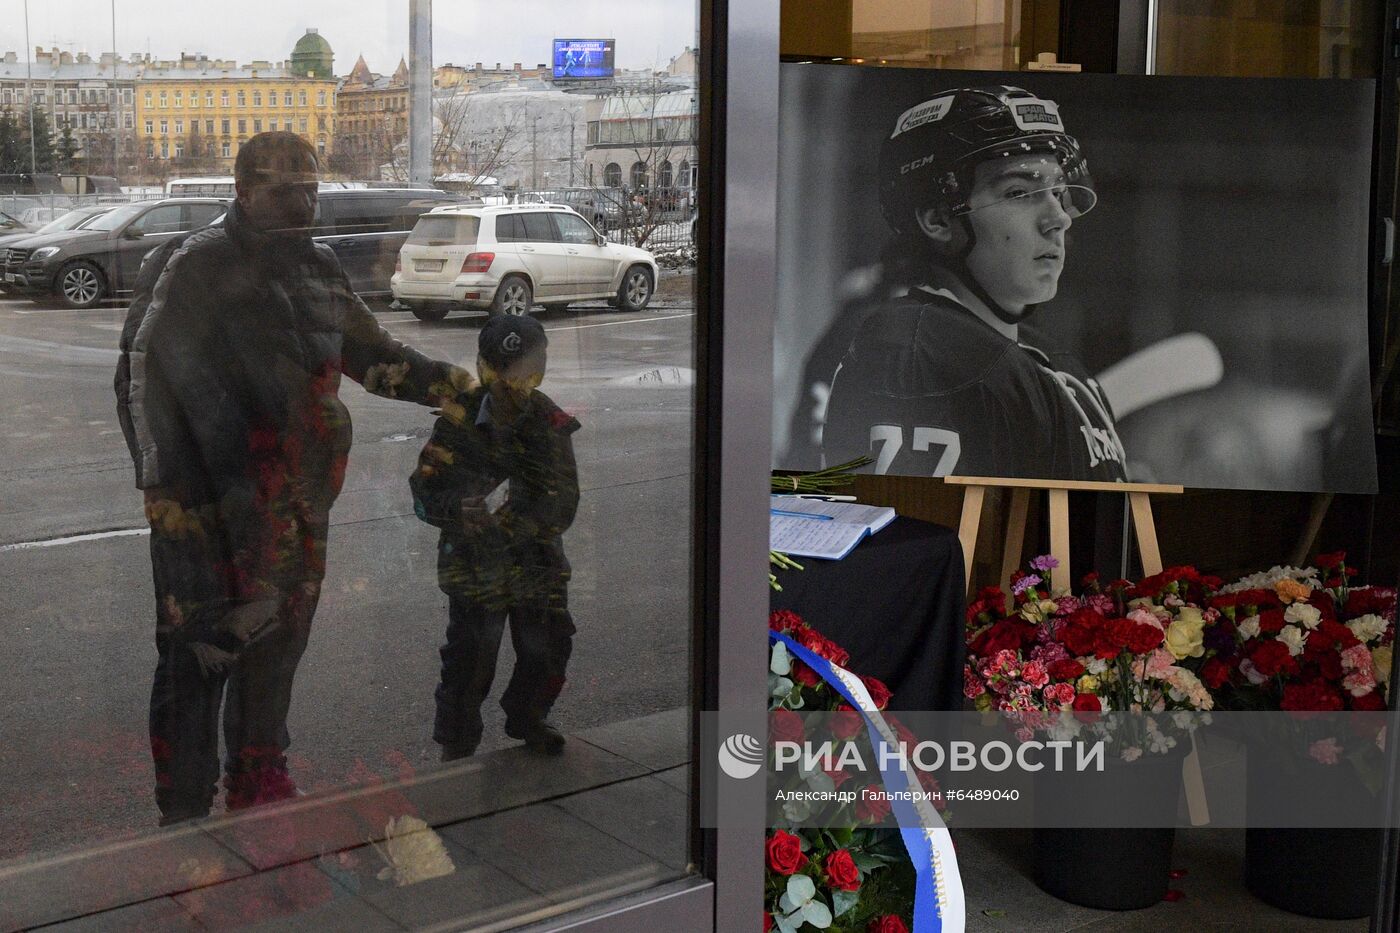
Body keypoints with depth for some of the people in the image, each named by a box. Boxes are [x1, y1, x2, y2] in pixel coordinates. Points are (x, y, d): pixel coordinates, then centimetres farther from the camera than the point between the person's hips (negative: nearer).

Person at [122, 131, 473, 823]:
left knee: (277, 645, 17)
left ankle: (259, 783, 35)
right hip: (213, 506, -7)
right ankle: (184, 813, 11)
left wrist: (448, 383, 10)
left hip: (299, 505, 7)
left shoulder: (318, 267, 12)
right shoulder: (199, 267, -9)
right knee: (198, 656, -1)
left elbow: (371, 354, 22)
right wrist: (168, 492, -19)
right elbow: (150, 381, -13)